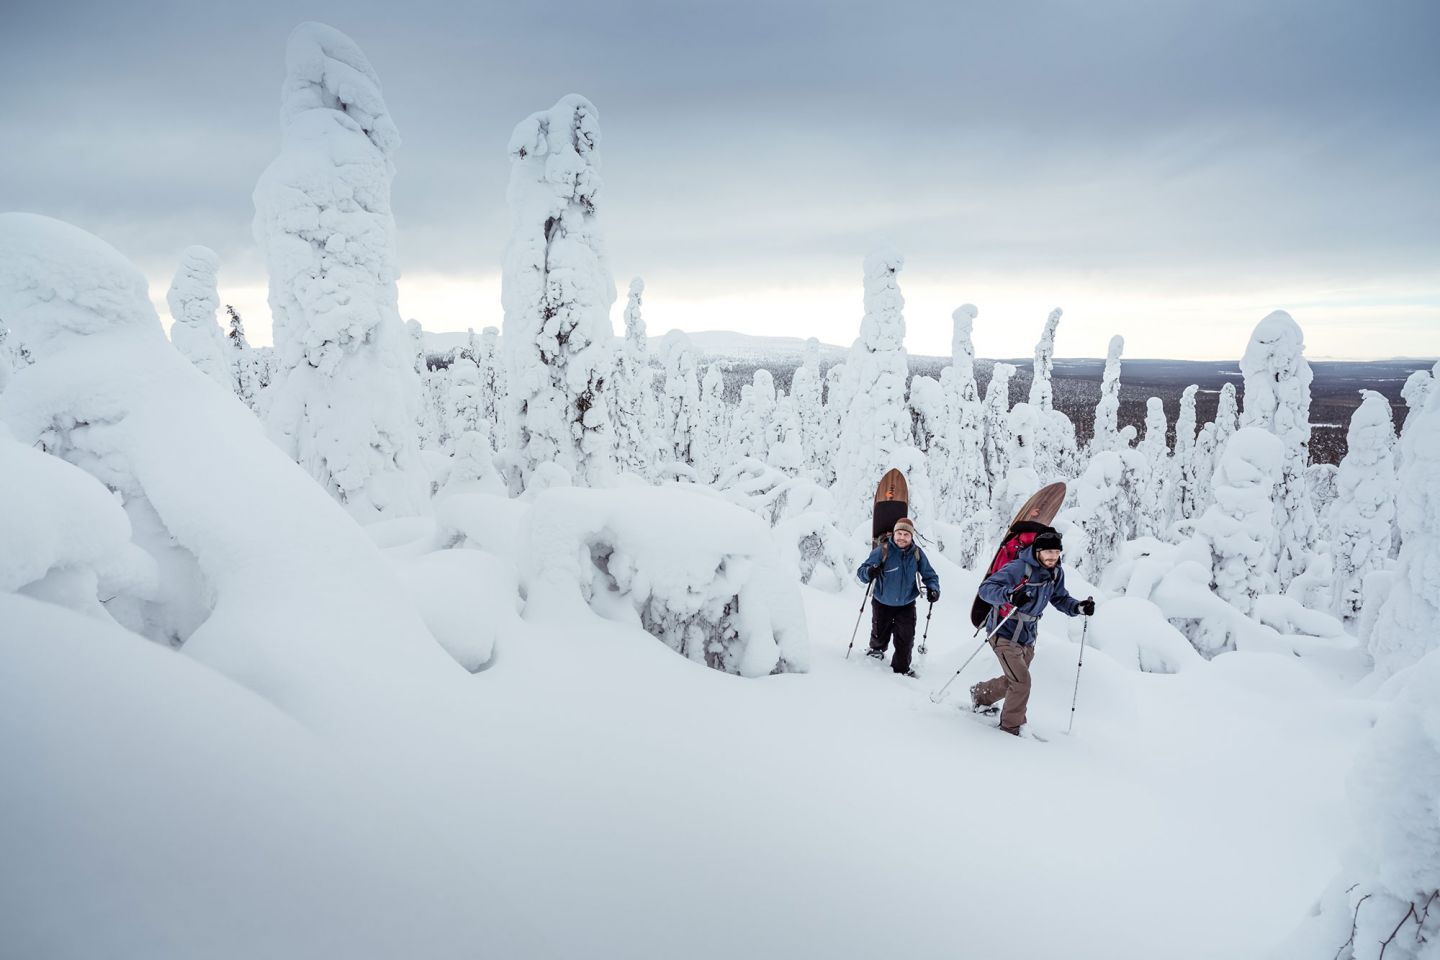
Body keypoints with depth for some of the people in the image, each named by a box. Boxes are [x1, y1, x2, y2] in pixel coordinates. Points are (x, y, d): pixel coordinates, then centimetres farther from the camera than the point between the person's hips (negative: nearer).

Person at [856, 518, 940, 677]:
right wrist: (869, 573, -44)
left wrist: (933, 589, -22)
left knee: (905, 638, -3)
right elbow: (861, 571, -20)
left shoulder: (917, 553, -12)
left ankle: (902, 668, 19)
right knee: (880, 634, 16)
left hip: (906, 604, 1)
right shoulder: (882, 551, -21)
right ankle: (876, 650, 51)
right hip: (882, 603, -1)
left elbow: (930, 575, -1)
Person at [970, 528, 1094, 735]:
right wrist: (1010, 595, -48)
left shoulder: (1056, 573, -3)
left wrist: (1079, 607, -9)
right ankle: (1012, 726, 12)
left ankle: (980, 695, 48)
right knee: (1022, 682, -10)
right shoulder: (1018, 568, -25)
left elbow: (1060, 599, 12)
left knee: (1012, 681, 21)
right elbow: (985, 588, -30)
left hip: (1027, 637, 8)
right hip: (1005, 634, -8)